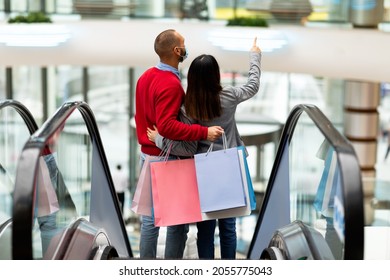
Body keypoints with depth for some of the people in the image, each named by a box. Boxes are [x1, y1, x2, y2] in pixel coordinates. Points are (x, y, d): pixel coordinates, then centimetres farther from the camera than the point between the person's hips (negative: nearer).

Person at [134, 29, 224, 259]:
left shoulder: (146, 76, 7)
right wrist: (203, 132, -30)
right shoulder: (171, 84, -21)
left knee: (150, 216, 13)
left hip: (147, 155, 9)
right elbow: (167, 126, -29)